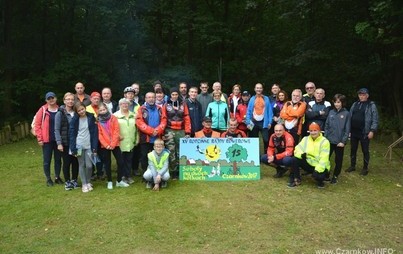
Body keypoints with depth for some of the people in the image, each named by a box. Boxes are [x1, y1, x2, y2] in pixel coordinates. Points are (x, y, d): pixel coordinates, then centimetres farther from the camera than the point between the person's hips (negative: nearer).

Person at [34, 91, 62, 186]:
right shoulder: (43, 110, -4)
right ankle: (48, 179, 20)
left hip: (58, 139, 2)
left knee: (58, 159, 11)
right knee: (47, 161, 6)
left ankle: (57, 177, 25)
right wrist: (39, 138, -8)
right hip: (47, 140, -2)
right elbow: (37, 124, -4)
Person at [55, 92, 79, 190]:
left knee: (75, 162, 8)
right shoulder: (60, 113, -5)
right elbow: (57, 130, -7)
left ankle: (74, 180, 24)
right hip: (65, 143, -3)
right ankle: (67, 182, 19)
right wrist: (59, 143, -14)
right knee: (66, 162, 5)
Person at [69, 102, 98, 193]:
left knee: (89, 165, -2)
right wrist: (73, 149, -9)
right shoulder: (74, 120, -2)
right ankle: (84, 184, 17)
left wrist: (94, 147, -7)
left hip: (89, 146, 0)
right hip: (79, 146, 0)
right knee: (81, 165, 6)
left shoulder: (91, 117, -1)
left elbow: (95, 133, -1)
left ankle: (88, 182, 20)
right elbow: (71, 134, -2)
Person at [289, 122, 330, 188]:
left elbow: (324, 159, -20)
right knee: (295, 159, -20)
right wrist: (301, 154, -28)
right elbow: (297, 149, -4)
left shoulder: (325, 141, -12)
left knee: (317, 175, -34)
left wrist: (318, 170, -31)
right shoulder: (305, 139, 3)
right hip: (308, 163, 4)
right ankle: (296, 179, -3)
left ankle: (320, 181, 6)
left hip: (320, 167, -4)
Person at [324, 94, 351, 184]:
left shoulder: (346, 114, -5)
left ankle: (335, 176, 25)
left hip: (339, 142, -3)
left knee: (338, 160, 9)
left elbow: (347, 129, -6)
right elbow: (326, 126, 8)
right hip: (329, 140, 3)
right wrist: (325, 138, 0)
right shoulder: (331, 112, 6)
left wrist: (343, 141, -12)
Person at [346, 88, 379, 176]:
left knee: (365, 151, 6)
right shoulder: (354, 104, 9)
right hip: (354, 132, 5)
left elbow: (375, 120, -8)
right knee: (353, 149, 13)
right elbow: (350, 117, 11)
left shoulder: (371, 105, -5)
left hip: (365, 133, -4)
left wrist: (372, 131, -14)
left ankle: (365, 168, 18)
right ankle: (352, 166, 26)